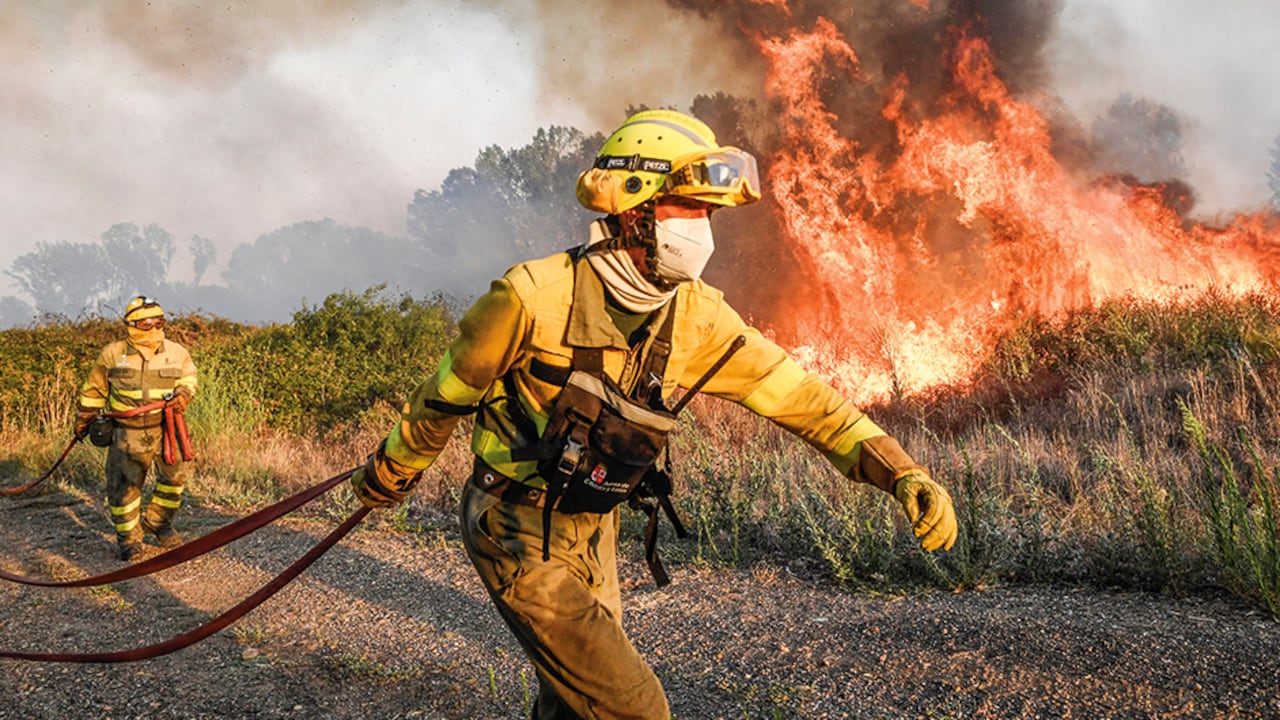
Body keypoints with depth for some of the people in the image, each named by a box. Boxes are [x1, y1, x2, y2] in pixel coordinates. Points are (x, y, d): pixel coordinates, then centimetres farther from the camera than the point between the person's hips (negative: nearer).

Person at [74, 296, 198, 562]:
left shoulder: (177, 353, 0)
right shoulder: (112, 355, -4)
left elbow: (188, 378, 16)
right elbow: (94, 390, 9)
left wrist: (183, 394, -7)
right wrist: (83, 419, 17)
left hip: (166, 426, 2)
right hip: (127, 432, -2)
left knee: (175, 475, 1)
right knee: (124, 484, 0)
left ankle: (157, 522, 25)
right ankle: (128, 537, 17)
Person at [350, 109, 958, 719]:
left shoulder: (694, 316, -7)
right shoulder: (536, 297, -22)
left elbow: (795, 394, -7)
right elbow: (446, 393, -8)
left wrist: (903, 474, -16)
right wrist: (389, 473, 7)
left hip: (592, 532, 6)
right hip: (519, 535, -6)